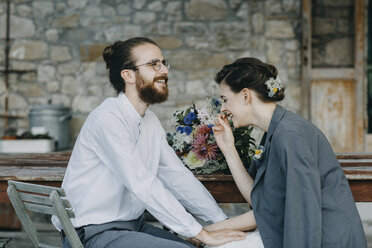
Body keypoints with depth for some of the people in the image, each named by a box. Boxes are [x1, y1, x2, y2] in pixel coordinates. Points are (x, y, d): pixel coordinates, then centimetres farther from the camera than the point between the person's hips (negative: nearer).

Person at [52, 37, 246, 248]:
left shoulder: (150, 121, 10)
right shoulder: (108, 119, -19)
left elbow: (177, 176, 9)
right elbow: (144, 186, -25)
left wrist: (224, 222, 0)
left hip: (134, 226, 9)